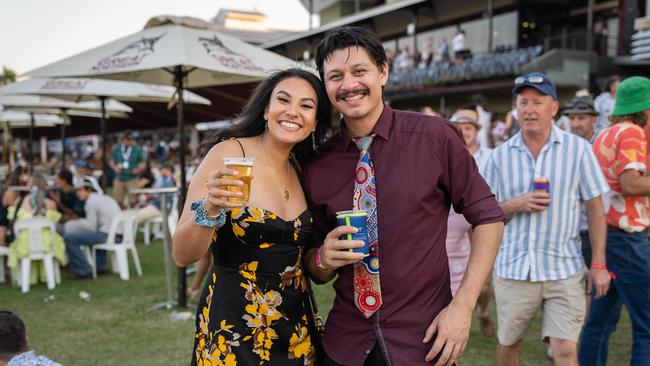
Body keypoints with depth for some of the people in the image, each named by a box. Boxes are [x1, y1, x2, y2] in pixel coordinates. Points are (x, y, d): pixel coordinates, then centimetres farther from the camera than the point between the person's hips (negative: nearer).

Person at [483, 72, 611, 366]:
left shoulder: (578, 149, -1)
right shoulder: (501, 155, 3)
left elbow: (595, 209, 1)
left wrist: (599, 264, -3)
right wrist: (515, 204, -14)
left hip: (564, 269, -2)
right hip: (513, 268, 2)